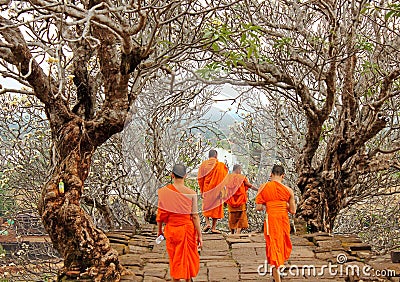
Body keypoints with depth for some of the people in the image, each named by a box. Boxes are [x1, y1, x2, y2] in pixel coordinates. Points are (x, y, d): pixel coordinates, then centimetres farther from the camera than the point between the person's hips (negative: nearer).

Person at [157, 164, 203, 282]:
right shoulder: (191, 193, -9)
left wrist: (159, 230, 12)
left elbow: (161, 214, -2)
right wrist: (200, 235, -1)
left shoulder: (164, 191, -8)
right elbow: (195, 216, -7)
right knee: (189, 258, 18)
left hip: (172, 229, 0)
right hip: (188, 228, 0)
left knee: (175, 260, 14)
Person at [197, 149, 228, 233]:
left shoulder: (203, 164, 0)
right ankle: (213, 228, 7)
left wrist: (201, 190, 9)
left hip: (206, 190, 2)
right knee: (216, 208, 7)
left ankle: (207, 223, 0)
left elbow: (200, 178, 1)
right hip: (217, 190, -1)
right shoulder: (221, 165, -5)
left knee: (206, 206, 17)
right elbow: (224, 179, -4)